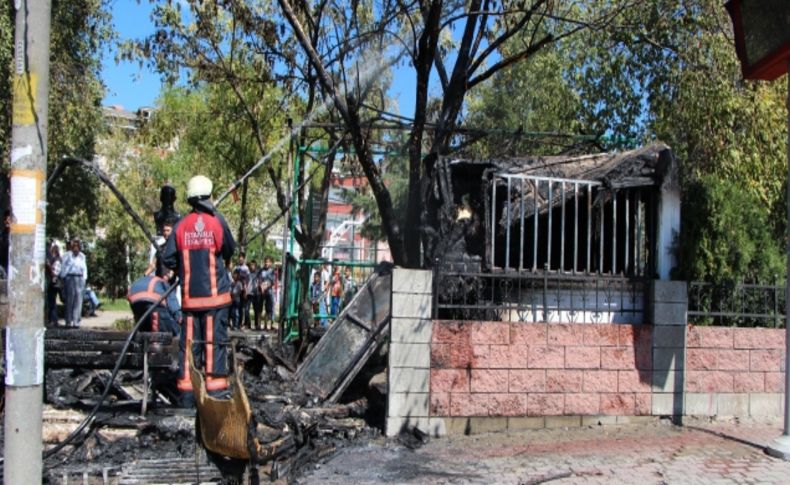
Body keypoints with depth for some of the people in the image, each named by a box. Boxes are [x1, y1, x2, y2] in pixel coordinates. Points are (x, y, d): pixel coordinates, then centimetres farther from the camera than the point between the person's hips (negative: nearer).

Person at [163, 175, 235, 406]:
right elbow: (230, 250, 4)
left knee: (189, 342, 8)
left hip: (190, 296, 3)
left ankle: (187, 393, 13)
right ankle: (215, 389, 1)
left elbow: (167, 258, 1)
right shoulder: (217, 221, -7)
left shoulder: (181, 225, 1)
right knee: (214, 341, 1)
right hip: (215, 294, -3)